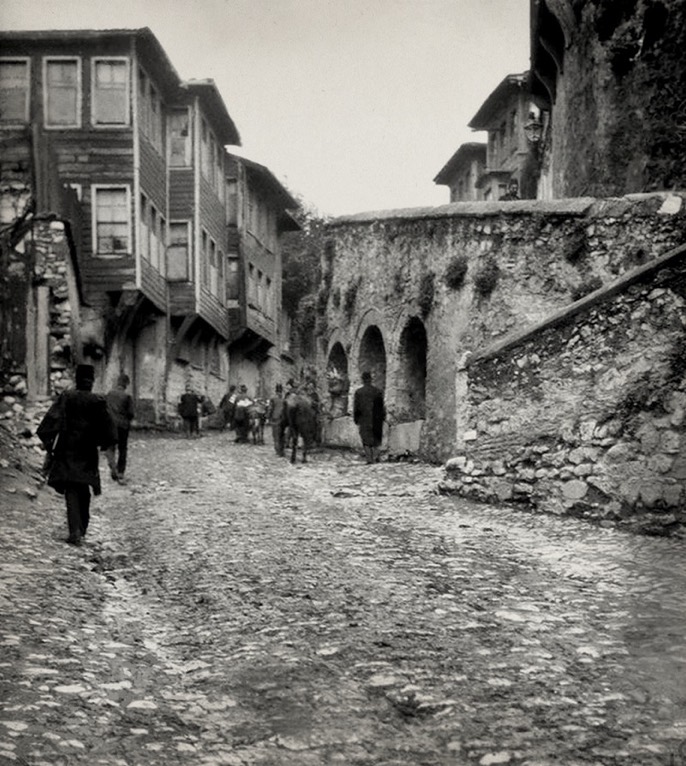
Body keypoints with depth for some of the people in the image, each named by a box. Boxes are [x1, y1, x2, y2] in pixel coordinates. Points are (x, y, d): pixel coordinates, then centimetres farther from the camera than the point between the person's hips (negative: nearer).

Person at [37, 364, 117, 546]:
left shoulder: (66, 397, -4)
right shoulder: (97, 402, -2)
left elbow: (50, 422, -8)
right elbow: (108, 430, -6)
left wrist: (48, 448, -4)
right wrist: (110, 455, -4)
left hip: (66, 452, -1)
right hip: (87, 455, 1)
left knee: (71, 490, -3)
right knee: (84, 491, 17)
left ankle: (75, 530, -18)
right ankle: (82, 529, 27)